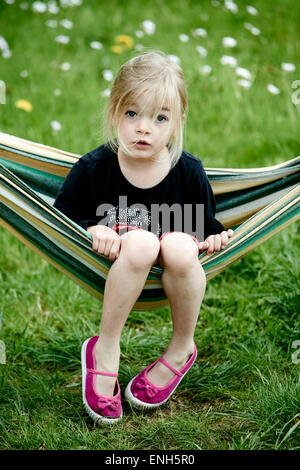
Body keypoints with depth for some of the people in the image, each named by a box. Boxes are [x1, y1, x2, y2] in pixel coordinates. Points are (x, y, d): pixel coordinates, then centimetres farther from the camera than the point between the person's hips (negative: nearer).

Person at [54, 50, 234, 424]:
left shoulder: (189, 172, -5)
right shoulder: (93, 168, -9)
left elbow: (206, 224, 8)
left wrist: (214, 238, -16)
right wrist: (92, 230, -19)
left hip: (172, 274, 2)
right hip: (111, 266, -1)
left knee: (179, 247, -36)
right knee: (141, 242, -37)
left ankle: (181, 348, -10)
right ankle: (106, 350, -23)